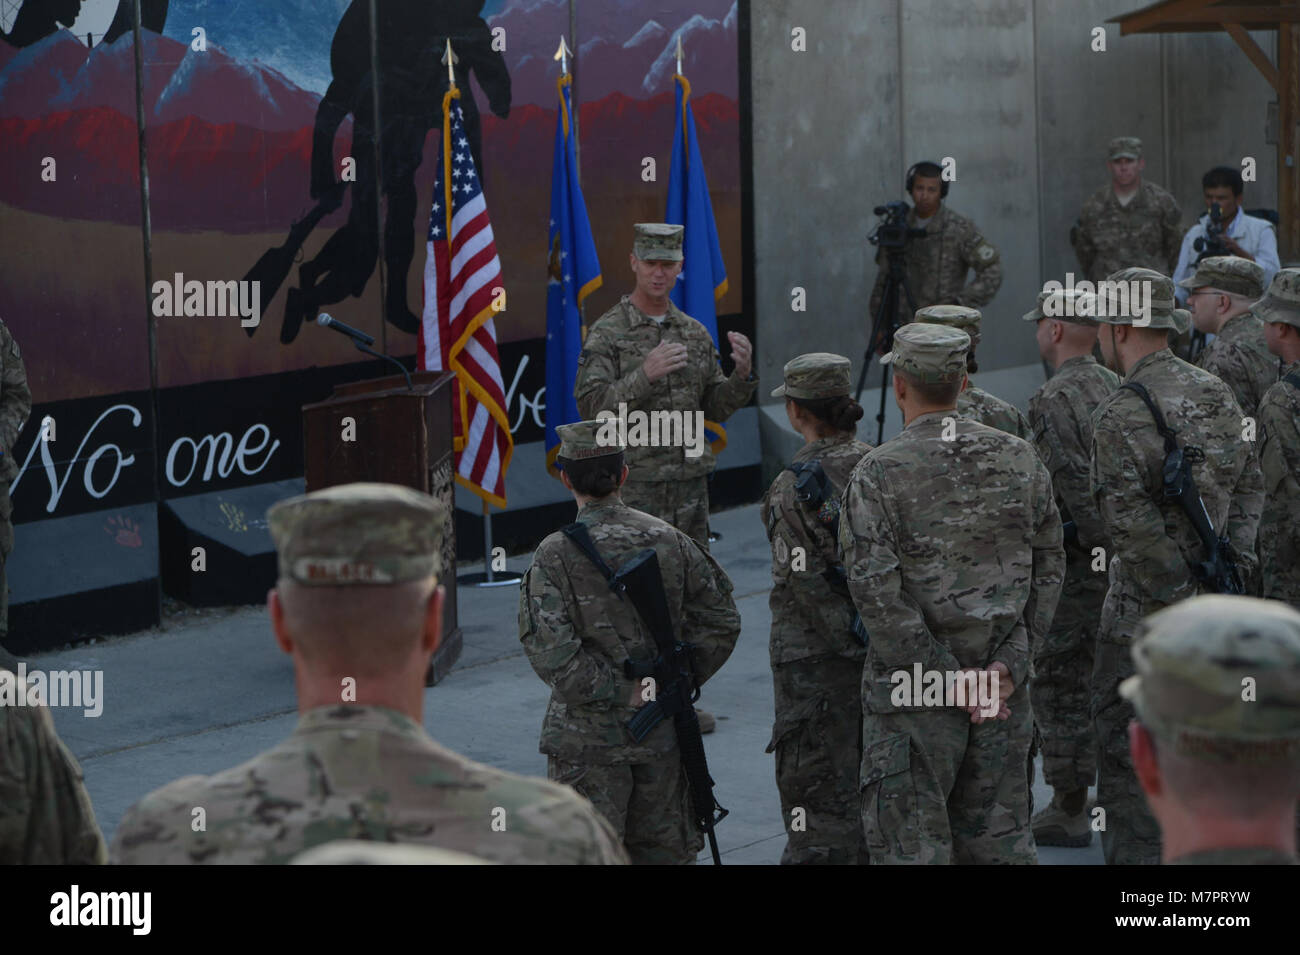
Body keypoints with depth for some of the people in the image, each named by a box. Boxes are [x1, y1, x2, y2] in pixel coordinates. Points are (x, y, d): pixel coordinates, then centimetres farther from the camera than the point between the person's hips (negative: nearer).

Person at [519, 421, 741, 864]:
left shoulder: (556, 556, -13)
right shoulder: (670, 540, 0)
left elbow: (552, 652, -21)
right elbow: (721, 620, 5)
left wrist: (622, 692, -12)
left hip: (589, 734, -4)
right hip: (662, 729, 4)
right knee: (661, 846, 15)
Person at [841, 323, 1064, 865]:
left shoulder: (879, 473, -12)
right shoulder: (1020, 460, 3)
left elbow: (876, 592, -17)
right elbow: (1048, 569, 4)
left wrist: (949, 677, -12)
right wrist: (1008, 662, 0)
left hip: (913, 692, -4)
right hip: (1002, 688, 5)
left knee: (910, 841, 3)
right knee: (999, 836, 14)